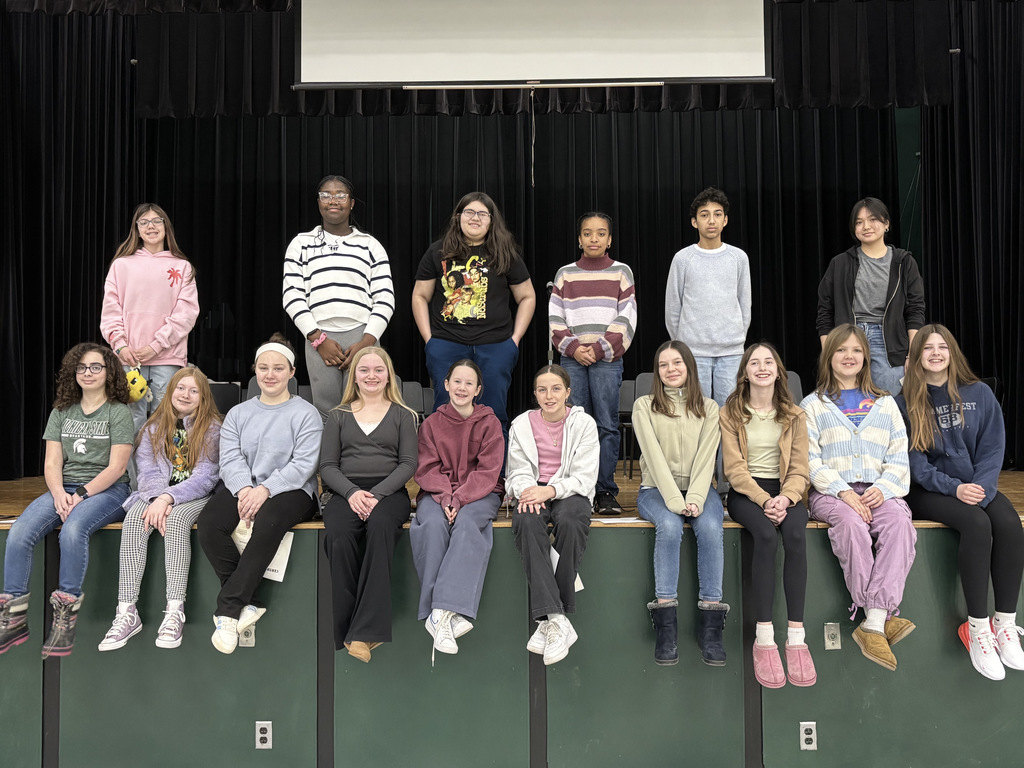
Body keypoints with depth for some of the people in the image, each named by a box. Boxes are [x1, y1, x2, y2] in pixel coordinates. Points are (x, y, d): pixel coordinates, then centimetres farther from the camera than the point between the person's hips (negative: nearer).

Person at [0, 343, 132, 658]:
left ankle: (65, 617, -28)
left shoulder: (119, 412, 2)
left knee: (72, 529, -35)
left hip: (106, 490, -5)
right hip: (64, 488, 5)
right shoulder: (61, 412, 17)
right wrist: (59, 494, -12)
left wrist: (81, 496, -17)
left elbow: (116, 467, -6)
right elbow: (52, 463, 9)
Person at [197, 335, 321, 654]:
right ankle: (248, 604, -21)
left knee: (267, 523, -37)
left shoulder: (306, 414, 5)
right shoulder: (238, 414, 19)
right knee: (208, 522, -27)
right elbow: (230, 458, 4)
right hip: (242, 488, 4)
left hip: (290, 491, -4)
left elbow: (303, 464, -8)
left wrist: (265, 490, -22)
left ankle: (228, 608, -27)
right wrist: (244, 489, -17)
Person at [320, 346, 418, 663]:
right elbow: (327, 465, 11)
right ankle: (345, 631, -28)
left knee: (379, 525, -36)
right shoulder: (338, 416, 20)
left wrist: (377, 493, -12)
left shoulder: (402, 415, 16)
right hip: (347, 492, 1)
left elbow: (408, 463, 5)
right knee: (339, 535, -33)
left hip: (389, 491, -1)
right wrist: (352, 492, -10)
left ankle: (364, 631, -37)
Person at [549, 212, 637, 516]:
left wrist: (600, 349, -9)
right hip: (572, 359, 1)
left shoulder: (621, 272, 7)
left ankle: (606, 491, 2)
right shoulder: (565, 273, 11)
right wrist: (573, 348, -8)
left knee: (607, 426, -3)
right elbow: (555, 319, 6)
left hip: (607, 359, -1)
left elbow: (627, 319, 1)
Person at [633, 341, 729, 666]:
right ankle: (666, 626, -31)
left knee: (710, 527, -30)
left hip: (698, 489, 2)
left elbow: (706, 458, -1)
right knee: (669, 525, -33)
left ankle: (710, 626, -27)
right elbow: (654, 455, -7)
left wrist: (695, 499, -17)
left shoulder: (709, 408, 12)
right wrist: (674, 500, -19)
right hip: (656, 489, -1)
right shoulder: (644, 406, 6)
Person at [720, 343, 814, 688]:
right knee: (766, 535, -34)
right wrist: (764, 500, -20)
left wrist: (785, 497, -18)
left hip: (784, 490, 2)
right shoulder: (730, 413, 5)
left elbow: (799, 469, 3)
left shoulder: (794, 416, 11)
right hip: (745, 491, -2)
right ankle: (764, 639, -31)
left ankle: (796, 638, -30)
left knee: (796, 535, -32)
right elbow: (735, 469, -4)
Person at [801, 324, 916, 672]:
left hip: (879, 491, 2)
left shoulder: (885, 404, 22)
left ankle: (873, 623, -38)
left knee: (899, 522, -33)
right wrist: (843, 491, -14)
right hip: (831, 491, -2)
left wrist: (883, 488, -9)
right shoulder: (813, 405, 14)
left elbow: (899, 457, 13)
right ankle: (884, 617, -33)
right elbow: (810, 460, 2)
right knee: (850, 523, -37)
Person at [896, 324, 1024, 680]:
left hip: (977, 486, 3)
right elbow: (915, 463, -4)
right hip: (928, 491, -3)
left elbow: (992, 447, 2)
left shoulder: (979, 394, 6)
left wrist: (982, 485, -14)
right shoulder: (906, 403, -1)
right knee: (977, 524, -32)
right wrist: (955, 488, -17)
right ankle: (977, 628, -24)